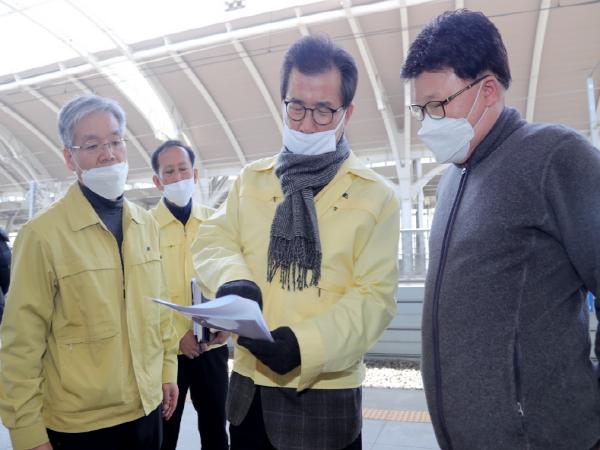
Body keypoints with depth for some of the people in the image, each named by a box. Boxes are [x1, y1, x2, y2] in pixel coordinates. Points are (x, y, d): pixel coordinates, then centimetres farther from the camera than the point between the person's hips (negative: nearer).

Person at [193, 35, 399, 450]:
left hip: (326, 390, -3)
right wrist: (233, 279, -18)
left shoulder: (376, 195, -6)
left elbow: (376, 296, -11)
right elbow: (212, 240, 5)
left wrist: (305, 344, -23)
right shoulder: (251, 179, 5)